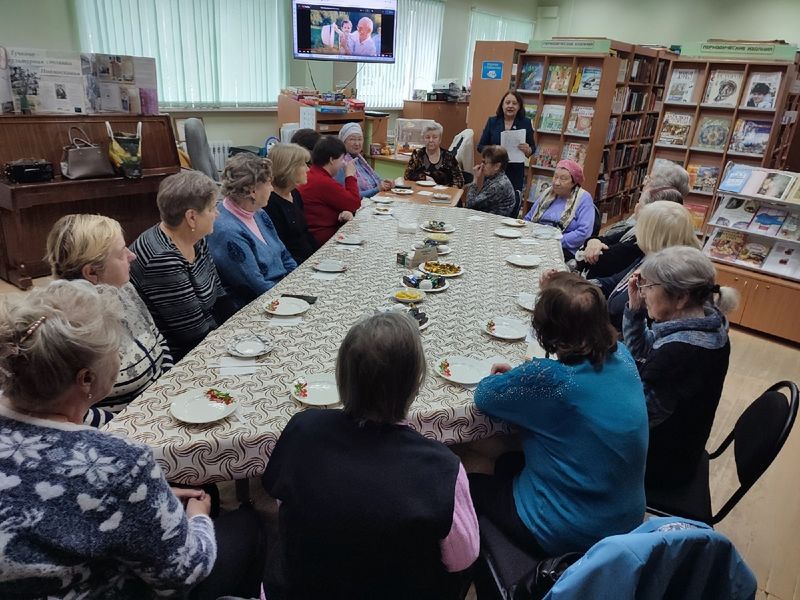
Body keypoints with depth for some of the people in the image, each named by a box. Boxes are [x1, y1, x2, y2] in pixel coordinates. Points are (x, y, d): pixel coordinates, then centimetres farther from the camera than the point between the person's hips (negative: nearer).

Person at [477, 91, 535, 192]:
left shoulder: (526, 123, 3)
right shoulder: (492, 121, 4)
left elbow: (533, 147, 7)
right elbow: (480, 146, 5)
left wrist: (528, 150, -17)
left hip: (515, 173, 0)